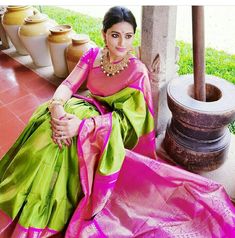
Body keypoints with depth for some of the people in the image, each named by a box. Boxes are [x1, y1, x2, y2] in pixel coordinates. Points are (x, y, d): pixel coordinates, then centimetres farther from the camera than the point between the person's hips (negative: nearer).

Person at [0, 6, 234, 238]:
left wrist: (83, 125, -34)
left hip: (111, 129, -5)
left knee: (54, 146, -26)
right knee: (45, 125, -21)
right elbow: (68, 85, -8)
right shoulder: (93, 55, -2)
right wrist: (56, 107, -31)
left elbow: (125, 117, -21)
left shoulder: (138, 71, -16)